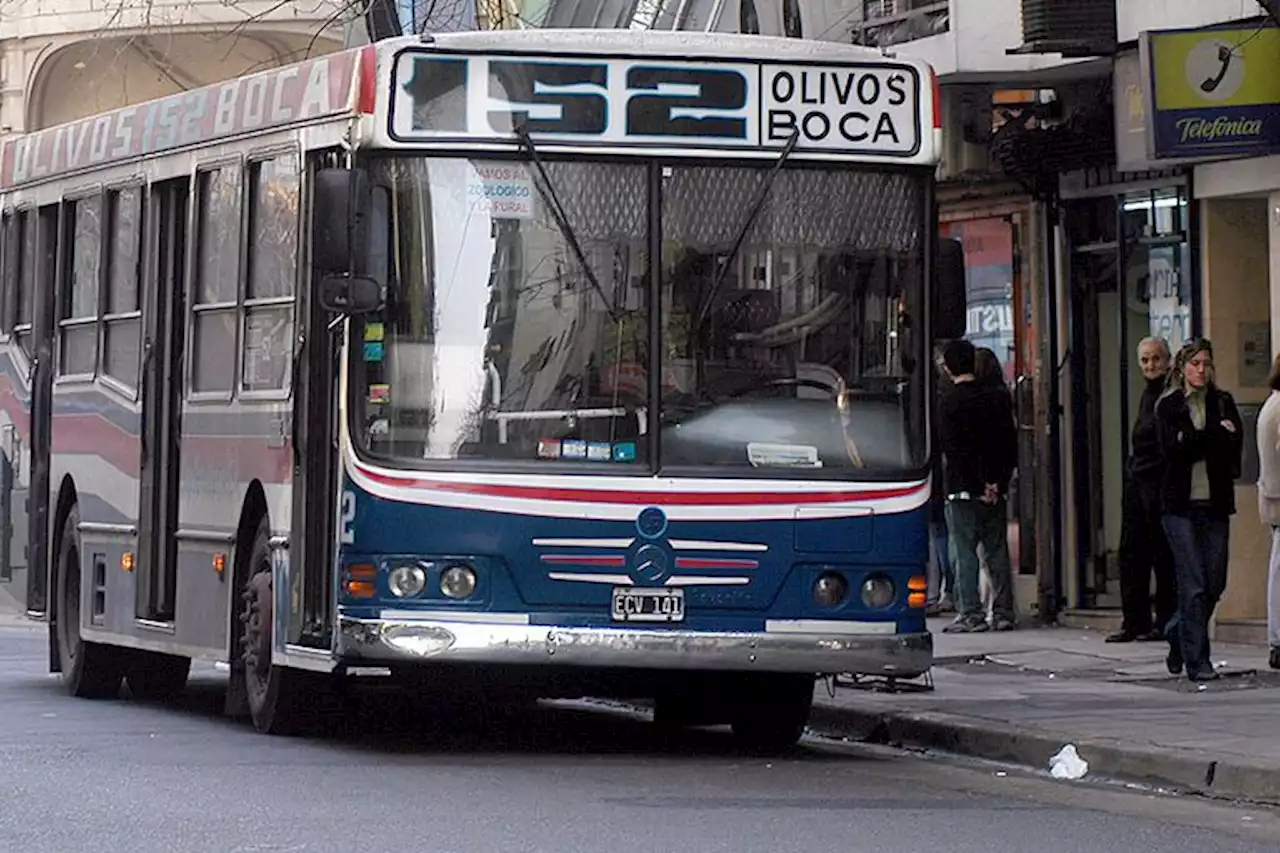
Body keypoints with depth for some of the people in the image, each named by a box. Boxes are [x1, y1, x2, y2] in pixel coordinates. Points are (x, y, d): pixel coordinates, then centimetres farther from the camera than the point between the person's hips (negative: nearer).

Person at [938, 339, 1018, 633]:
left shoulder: (949, 401, -7)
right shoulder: (997, 398, 8)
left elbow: (952, 449, -12)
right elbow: (1010, 443, 7)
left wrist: (981, 483, -10)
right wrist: (997, 481, 3)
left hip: (962, 489, -5)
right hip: (995, 489, 5)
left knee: (965, 552, -3)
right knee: (998, 551, 9)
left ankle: (971, 614, -6)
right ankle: (1003, 612, 9)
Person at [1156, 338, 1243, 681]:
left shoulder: (1223, 402, 9)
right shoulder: (1168, 406, 4)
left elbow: (1234, 444, -6)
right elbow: (1171, 450, -11)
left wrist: (1192, 440, -15)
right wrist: (1215, 435, -10)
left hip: (1215, 502, 3)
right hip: (1181, 503, -3)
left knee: (1215, 585, 5)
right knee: (1194, 585, -8)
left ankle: (1179, 634, 30)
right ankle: (1197, 660, -4)